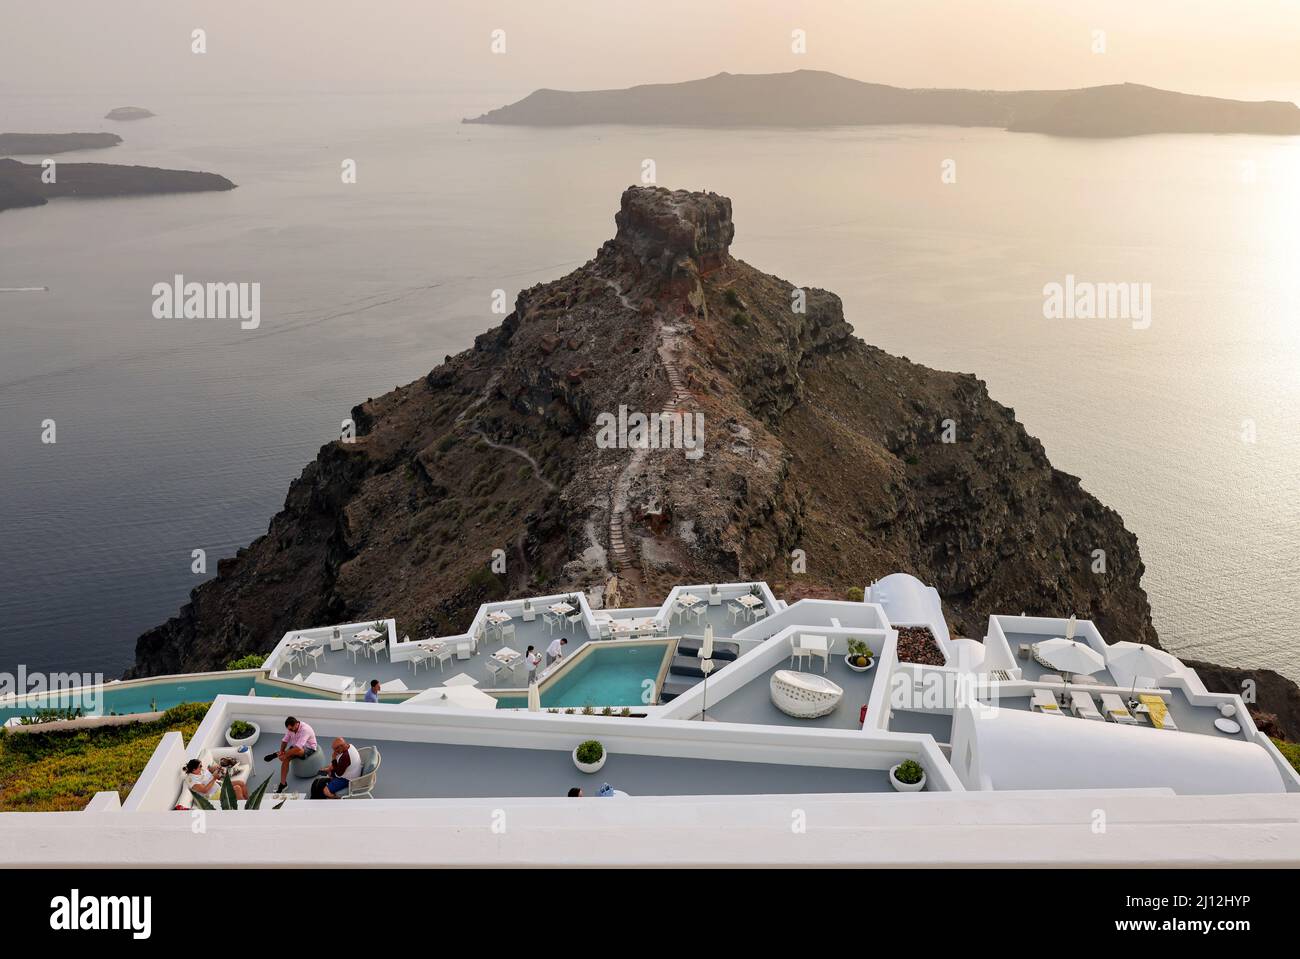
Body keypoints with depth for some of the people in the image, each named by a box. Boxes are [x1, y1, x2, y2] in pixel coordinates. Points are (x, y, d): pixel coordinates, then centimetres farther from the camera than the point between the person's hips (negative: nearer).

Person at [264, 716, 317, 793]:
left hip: (309, 748, -6)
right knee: (286, 759, -21)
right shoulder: (291, 728, -9)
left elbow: (298, 748, -39)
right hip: (296, 746, 6)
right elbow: (285, 740, 2)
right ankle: (283, 783, -14)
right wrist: (282, 750, -16)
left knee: (296, 750, -39)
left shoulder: (305, 730, -33)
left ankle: (276, 755, -20)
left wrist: (284, 755, -34)